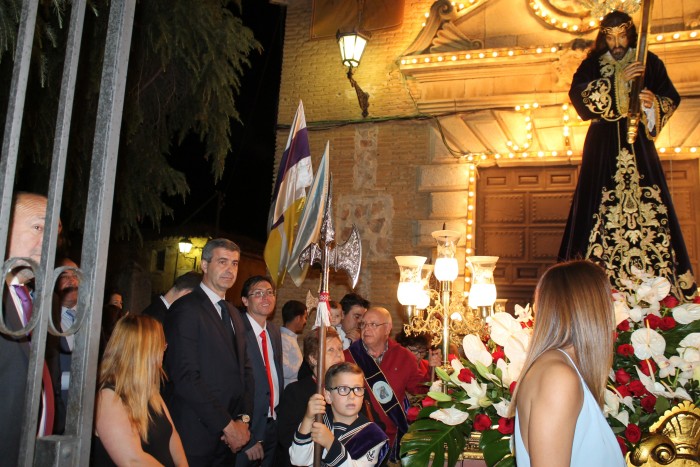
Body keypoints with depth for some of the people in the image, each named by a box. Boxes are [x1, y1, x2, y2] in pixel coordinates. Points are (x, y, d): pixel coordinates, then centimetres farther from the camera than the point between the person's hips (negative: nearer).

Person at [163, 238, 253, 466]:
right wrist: (227, 426, -15)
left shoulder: (234, 314, 16)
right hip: (196, 437, -7)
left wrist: (243, 418, -1)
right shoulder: (186, 310, -10)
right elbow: (186, 378, -18)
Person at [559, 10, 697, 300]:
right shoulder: (592, 65, 7)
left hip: (638, 144, 1)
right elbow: (577, 94, -11)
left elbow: (672, 99, 10)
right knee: (603, 209, -8)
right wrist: (616, 81, -19)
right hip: (603, 147, -1)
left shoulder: (649, 63, 10)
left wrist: (654, 103, -12)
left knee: (647, 209, -6)